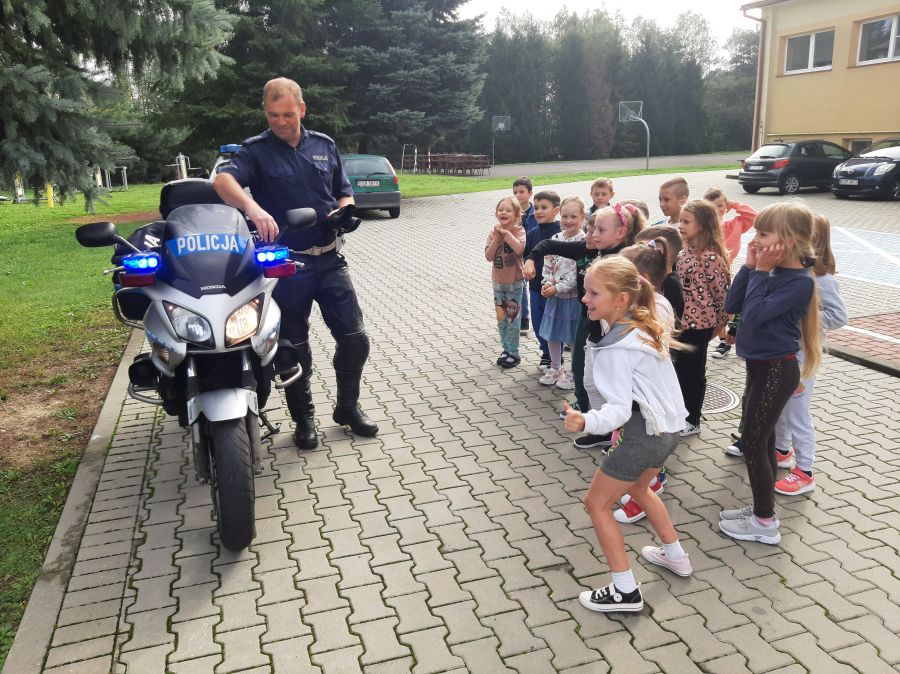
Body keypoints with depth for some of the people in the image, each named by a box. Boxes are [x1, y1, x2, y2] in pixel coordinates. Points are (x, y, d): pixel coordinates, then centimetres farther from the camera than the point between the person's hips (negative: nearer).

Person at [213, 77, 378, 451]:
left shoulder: (324, 146, 9)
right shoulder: (256, 150, -4)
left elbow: (344, 193, 17)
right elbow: (223, 181, -23)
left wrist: (342, 212, -7)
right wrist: (252, 208, -43)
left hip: (329, 258, 4)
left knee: (355, 339, 5)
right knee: (295, 347, 8)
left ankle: (348, 406, 26)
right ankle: (304, 419, 26)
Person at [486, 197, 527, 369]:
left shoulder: (519, 231, -10)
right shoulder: (493, 233, 1)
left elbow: (519, 248, -31)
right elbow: (488, 256, -10)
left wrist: (506, 232, -26)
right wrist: (497, 237, -18)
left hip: (514, 282, -5)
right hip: (498, 282, 5)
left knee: (513, 318, 1)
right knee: (501, 318, 13)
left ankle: (514, 353, 13)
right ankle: (506, 349, 27)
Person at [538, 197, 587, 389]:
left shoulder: (583, 242, -15)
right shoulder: (555, 239, 4)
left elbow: (578, 273, -20)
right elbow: (547, 263, 7)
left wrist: (557, 287, -19)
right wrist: (547, 283, -9)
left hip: (573, 296, -6)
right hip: (554, 295, 6)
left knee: (574, 337, 6)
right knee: (552, 334, 16)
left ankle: (575, 373, 24)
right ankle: (555, 368, 35)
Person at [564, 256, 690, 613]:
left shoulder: (614, 349, -23)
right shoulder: (642, 327, 3)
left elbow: (620, 408, -28)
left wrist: (587, 422, -43)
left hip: (644, 435, -9)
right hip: (666, 427, 10)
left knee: (596, 503, 5)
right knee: (638, 487, 33)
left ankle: (625, 592, 10)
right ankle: (675, 556, 46)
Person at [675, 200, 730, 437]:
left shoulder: (710, 256, -18)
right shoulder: (684, 252, 6)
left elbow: (722, 290, -13)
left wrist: (719, 322, -4)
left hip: (699, 323, -7)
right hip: (682, 320, 7)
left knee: (694, 371, 4)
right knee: (681, 368, 16)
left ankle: (693, 422, 18)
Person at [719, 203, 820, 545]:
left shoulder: (799, 282, -19)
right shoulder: (769, 271, 4)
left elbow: (755, 313, -26)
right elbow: (732, 305, 1)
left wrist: (761, 271, -19)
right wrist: (750, 267, -5)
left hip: (776, 370, -9)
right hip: (760, 364, 9)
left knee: (752, 441, -3)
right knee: (763, 438, 16)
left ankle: (765, 522, 10)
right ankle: (762, 507, 30)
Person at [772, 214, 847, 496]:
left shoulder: (820, 277, -18)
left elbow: (838, 316, -19)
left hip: (800, 355, -7)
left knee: (797, 413, 3)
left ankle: (805, 473, 17)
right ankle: (782, 450, 42)